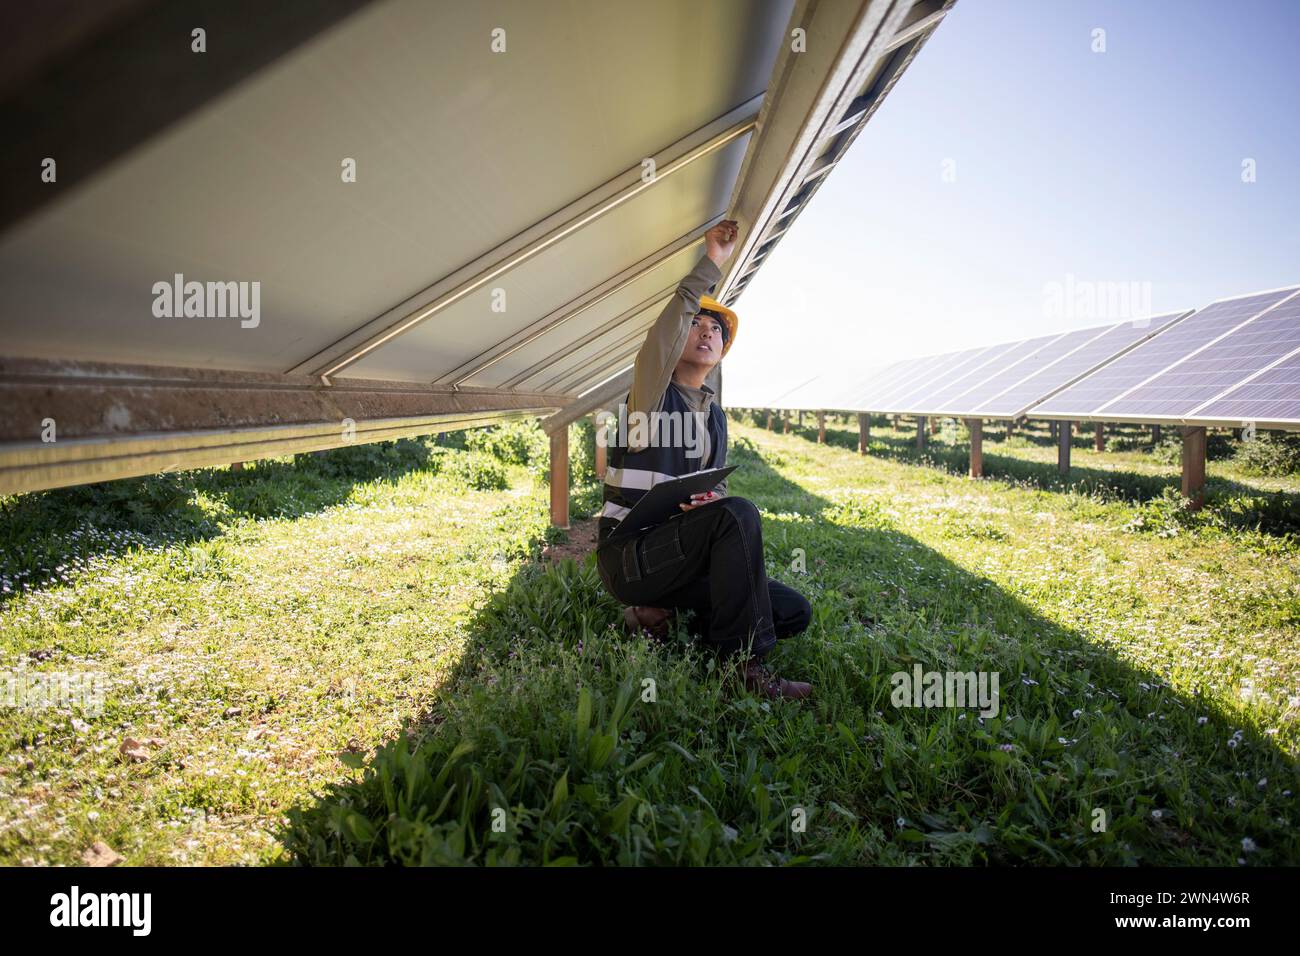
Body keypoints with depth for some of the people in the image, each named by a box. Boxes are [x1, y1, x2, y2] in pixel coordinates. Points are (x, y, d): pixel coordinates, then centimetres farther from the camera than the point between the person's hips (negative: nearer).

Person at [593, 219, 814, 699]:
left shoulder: (714, 416, 13)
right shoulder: (651, 396, -6)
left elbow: (718, 486, 15)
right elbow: (661, 340, -26)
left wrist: (712, 499, -11)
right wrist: (710, 265, -22)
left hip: (678, 552, 7)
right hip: (629, 555, -7)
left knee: (795, 612, -3)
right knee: (738, 515, -33)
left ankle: (661, 612, 3)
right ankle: (743, 664, -24)